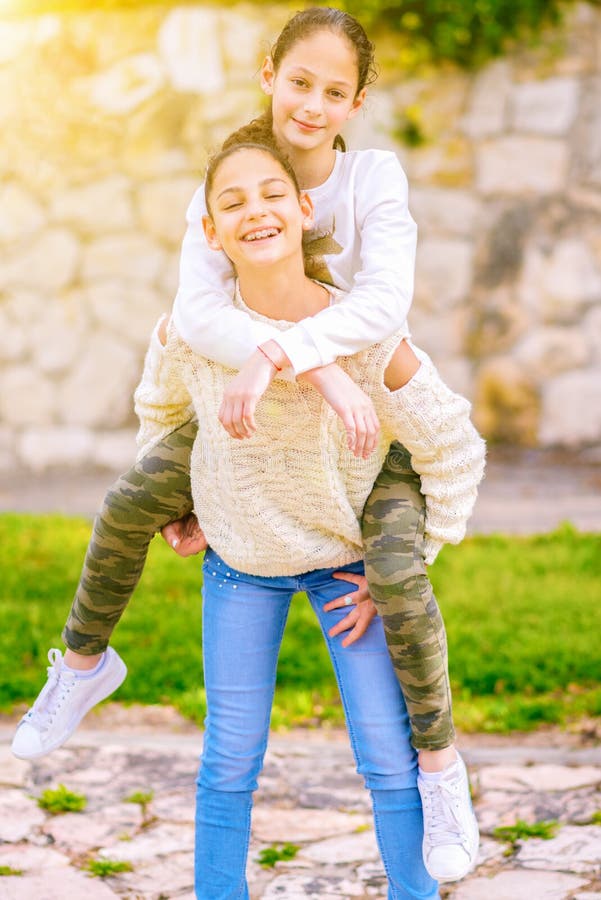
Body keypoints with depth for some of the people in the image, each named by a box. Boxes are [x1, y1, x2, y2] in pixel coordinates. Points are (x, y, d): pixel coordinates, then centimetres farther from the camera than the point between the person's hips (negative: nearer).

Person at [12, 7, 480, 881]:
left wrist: (272, 358, -48)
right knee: (128, 505, -2)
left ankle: (439, 762, -1)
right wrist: (320, 373, -45)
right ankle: (84, 662, 26)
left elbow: (384, 300, -38)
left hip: (373, 413, -3)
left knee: (399, 578, -24)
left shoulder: (375, 176, -22)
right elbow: (198, 312, -33)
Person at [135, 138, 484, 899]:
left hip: (348, 559, -1)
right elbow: (159, 408, 5)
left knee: (390, 756, 0)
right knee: (229, 759, 7)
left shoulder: (369, 341, -28)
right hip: (237, 560, 2)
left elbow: (455, 454, -16)